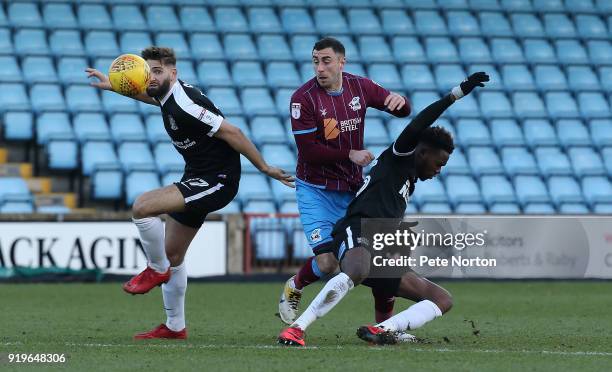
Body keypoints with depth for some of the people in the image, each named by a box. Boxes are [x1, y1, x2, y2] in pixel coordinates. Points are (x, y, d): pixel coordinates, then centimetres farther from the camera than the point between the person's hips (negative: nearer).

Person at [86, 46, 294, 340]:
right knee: (172, 256, 13)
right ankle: (175, 327, 23)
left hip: (218, 181, -10)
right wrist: (113, 86, 29)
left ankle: (157, 270, -1)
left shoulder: (183, 105, -24)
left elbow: (231, 133, -22)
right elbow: (151, 95, 32)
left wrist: (264, 168, -18)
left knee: (142, 207, -24)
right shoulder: (168, 94, 4)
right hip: (197, 178, 10)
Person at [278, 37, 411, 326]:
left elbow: (402, 111, 8)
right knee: (327, 263, -15)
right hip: (316, 191, -5)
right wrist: (350, 155, -23)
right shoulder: (303, 98, -15)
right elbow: (308, 150, -18)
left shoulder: (360, 87, -1)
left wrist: (399, 101, -16)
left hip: (354, 190, 5)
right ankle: (292, 289, 18)